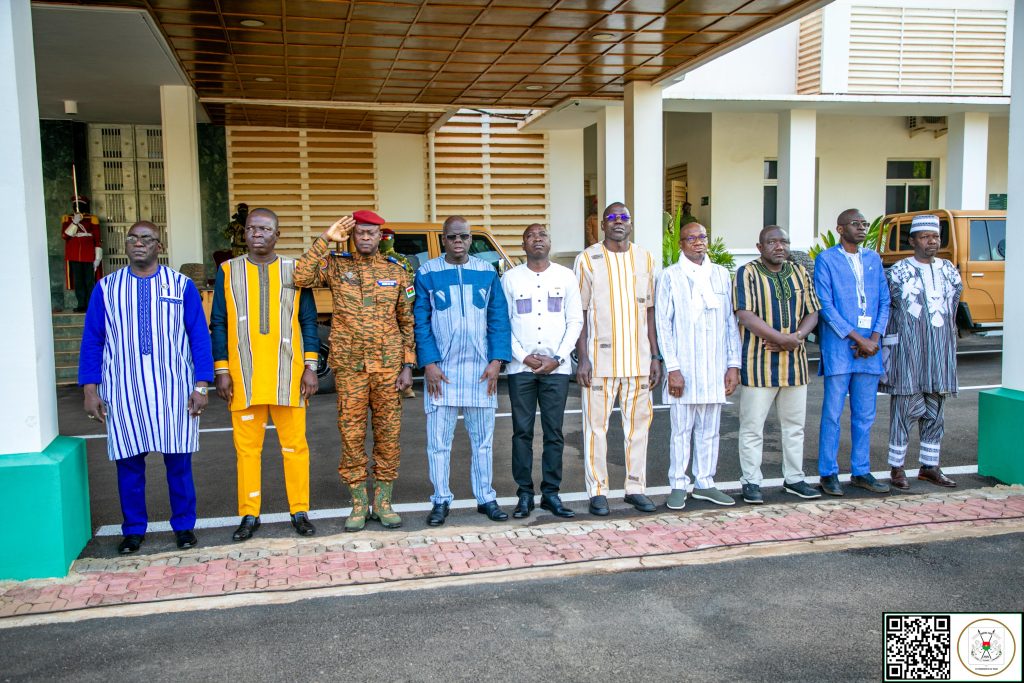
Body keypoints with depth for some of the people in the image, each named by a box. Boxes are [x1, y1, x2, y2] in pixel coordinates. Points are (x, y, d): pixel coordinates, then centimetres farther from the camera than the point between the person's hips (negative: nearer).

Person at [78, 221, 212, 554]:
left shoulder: (181, 285, 3)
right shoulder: (106, 287, 6)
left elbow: (199, 336, 2)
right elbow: (92, 340, 7)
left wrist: (201, 385, -5)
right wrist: (90, 389, 0)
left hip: (173, 387, -1)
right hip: (123, 390, 1)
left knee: (178, 459, 4)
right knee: (128, 461, 6)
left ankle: (184, 525, 19)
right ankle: (133, 528, 21)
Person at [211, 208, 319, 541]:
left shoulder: (294, 270, 5)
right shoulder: (228, 271, 6)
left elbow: (308, 321, 6)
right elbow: (219, 324, 6)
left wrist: (310, 367, -2)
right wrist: (221, 371, 0)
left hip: (287, 373, 0)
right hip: (243, 375, 1)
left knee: (294, 445, 4)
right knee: (246, 446, 6)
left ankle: (300, 511, 15)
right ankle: (249, 514, 18)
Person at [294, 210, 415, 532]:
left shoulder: (396, 270, 6)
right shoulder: (336, 264, 4)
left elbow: (407, 321, 7)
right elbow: (302, 277, -16)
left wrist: (408, 366, 0)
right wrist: (324, 239, -15)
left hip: (389, 365, 1)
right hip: (349, 366, -1)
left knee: (388, 433, 5)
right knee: (351, 434, 3)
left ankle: (383, 502, 17)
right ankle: (359, 503, 16)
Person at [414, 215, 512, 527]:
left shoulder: (487, 273, 5)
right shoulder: (427, 273, 1)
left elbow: (499, 318, 4)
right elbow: (420, 322, -1)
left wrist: (496, 361, -5)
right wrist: (428, 363, -9)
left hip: (481, 369, 2)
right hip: (441, 370, -1)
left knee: (483, 439, 9)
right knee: (438, 441, 2)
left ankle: (486, 498, 20)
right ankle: (441, 500, 14)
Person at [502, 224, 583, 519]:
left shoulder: (566, 277, 7)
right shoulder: (510, 278, 6)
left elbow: (575, 321, 5)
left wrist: (557, 358, -6)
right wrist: (524, 357, -8)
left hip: (557, 368, 1)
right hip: (521, 368, 0)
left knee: (554, 433, 3)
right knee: (522, 432, 2)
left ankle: (551, 494, 11)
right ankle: (525, 494, 10)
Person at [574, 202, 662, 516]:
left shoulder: (645, 259, 9)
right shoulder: (587, 259, 0)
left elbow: (650, 310, 10)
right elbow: (580, 312, -2)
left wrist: (655, 356, 5)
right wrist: (582, 358, -9)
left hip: (638, 357, 3)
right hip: (601, 357, -3)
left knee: (638, 423, 9)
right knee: (596, 425, 1)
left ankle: (635, 487, 20)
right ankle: (598, 491, 10)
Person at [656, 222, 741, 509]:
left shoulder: (721, 275, 9)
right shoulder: (670, 276, -2)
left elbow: (731, 322, 10)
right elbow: (663, 325, -4)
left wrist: (733, 364, 5)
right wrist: (672, 368, -10)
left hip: (715, 368, 4)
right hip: (684, 368, -3)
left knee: (710, 430, 10)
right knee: (682, 430, 3)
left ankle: (705, 483, 22)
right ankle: (678, 486, 13)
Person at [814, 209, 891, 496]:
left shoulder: (873, 259, 15)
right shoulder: (826, 259, -2)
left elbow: (884, 302, 12)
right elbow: (825, 307, -9)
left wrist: (875, 338, -4)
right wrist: (858, 338, -13)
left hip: (869, 349, 5)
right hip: (838, 348, -5)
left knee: (865, 415, 10)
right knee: (832, 414, 0)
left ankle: (861, 471, 21)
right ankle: (828, 473, 9)